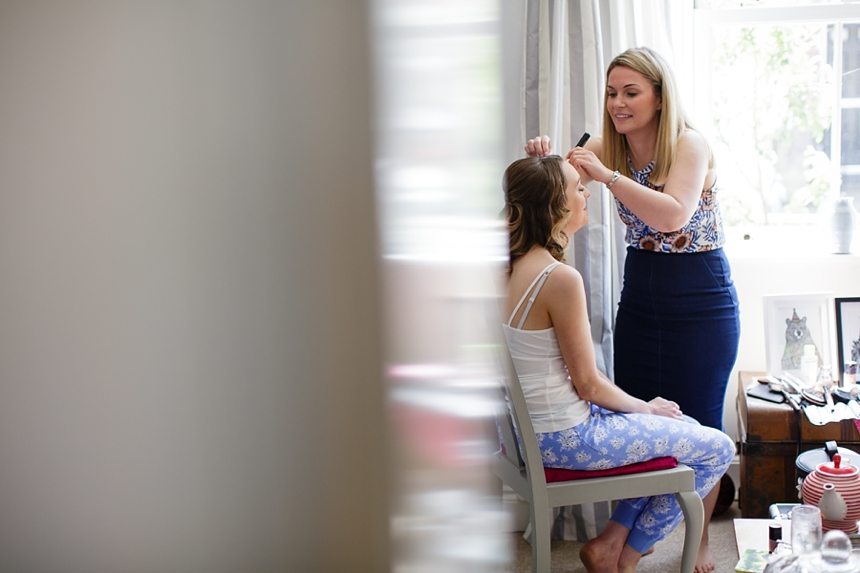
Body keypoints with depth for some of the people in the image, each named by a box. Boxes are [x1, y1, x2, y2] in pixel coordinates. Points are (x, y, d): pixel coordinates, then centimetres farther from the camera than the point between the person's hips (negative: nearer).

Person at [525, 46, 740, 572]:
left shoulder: (690, 145, -17)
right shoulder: (610, 147, 1)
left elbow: (673, 216, -30)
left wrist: (607, 175, -35)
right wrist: (545, 158, -24)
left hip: (701, 300, -5)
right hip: (640, 295, 5)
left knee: (698, 422, 3)